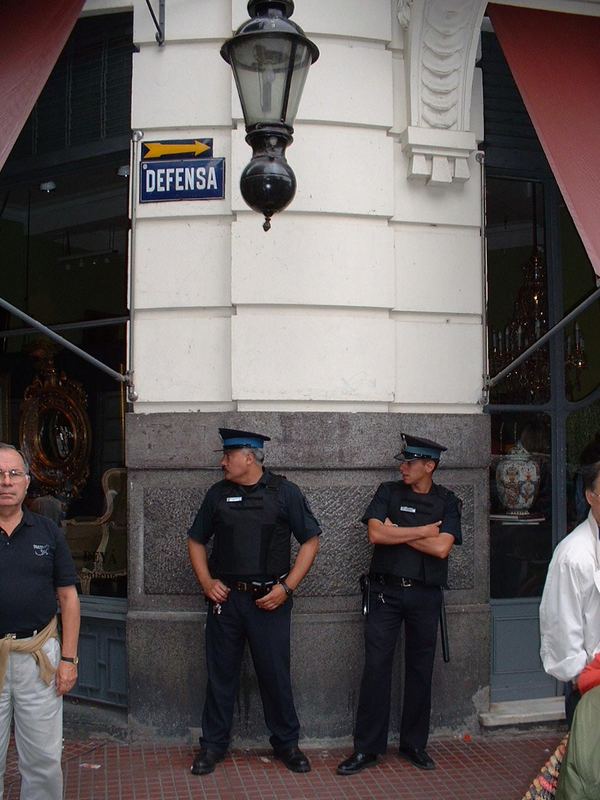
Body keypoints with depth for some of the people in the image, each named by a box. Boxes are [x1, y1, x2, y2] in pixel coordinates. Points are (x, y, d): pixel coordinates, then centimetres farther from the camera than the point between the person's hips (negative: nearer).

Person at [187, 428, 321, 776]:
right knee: (221, 673, 9)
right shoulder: (217, 494, 6)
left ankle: (286, 743, 22)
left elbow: (311, 541, 0)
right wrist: (206, 582, 1)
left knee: (275, 673, 4)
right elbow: (197, 541, 16)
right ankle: (213, 744, 24)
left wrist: (287, 587, -7)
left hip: (269, 599, -2)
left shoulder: (284, 492, -2)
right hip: (225, 597, 2)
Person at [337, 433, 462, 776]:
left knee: (420, 668, 10)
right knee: (376, 667, -2)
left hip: (425, 595, 1)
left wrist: (398, 533, -9)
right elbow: (376, 534, -12)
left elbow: (441, 548, -12)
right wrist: (423, 531, -10)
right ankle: (367, 748, 5)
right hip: (387, 591, -1)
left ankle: (414, 743, 23)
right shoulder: (388, 492, 3)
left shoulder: (447, 502, 2)